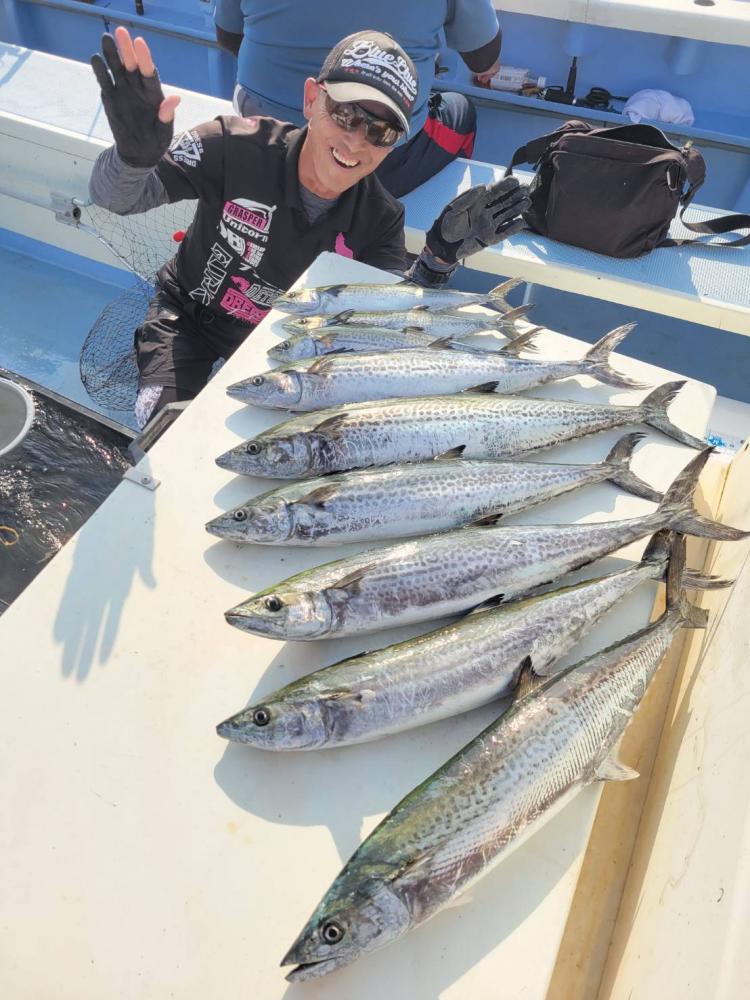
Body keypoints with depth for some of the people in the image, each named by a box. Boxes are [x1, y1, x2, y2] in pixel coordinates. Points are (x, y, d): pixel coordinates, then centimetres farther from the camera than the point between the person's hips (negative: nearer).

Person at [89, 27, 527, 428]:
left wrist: (441, 258, -37)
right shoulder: (237, 146, -26)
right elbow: (115, 197, -25)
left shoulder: (381, 219, -16)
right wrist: (135, 154, -49)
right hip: (188, 316, -2)